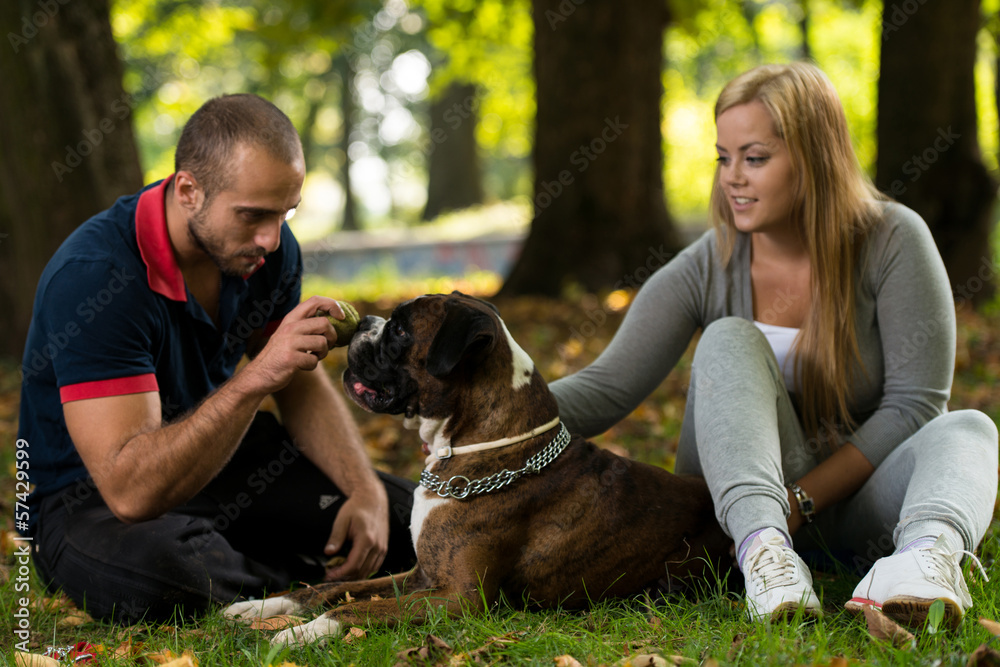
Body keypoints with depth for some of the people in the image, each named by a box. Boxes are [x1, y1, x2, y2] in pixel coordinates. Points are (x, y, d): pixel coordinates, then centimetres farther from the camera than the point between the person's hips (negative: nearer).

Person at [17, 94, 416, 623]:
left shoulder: (265, 247, -8)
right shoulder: (91, 278, -31)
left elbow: (304, 388, 6)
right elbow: (129, 489, -38)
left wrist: (366, 491, -11)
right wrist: (256, 378, -46)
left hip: (215, 457, 6)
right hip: (93, 493, -6)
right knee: (162, 565, -40)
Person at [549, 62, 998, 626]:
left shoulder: (892, 241, -9)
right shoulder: (706, 271, -5)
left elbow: (914, 403, -12)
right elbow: (606, 388, -11)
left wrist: (801, 499, -21)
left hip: (860, 501, -1)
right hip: (743, 502, 1)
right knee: (730, 339, -24)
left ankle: (930, 549, -62)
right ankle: (764, 551, -46)